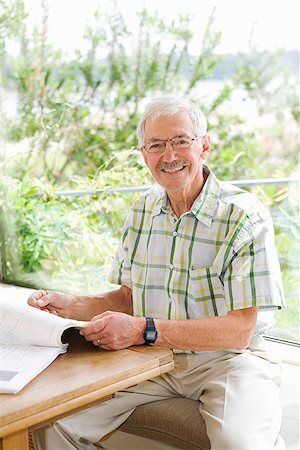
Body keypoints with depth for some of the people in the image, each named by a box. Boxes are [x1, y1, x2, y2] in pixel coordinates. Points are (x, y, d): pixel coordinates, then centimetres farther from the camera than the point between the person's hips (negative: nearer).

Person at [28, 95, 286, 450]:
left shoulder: (245, 217, -13)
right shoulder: (143, 210, 8)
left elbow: (239, 330, -18)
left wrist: (142, 329, -25)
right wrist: (70, 306, -3)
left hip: (225, 359, -4)